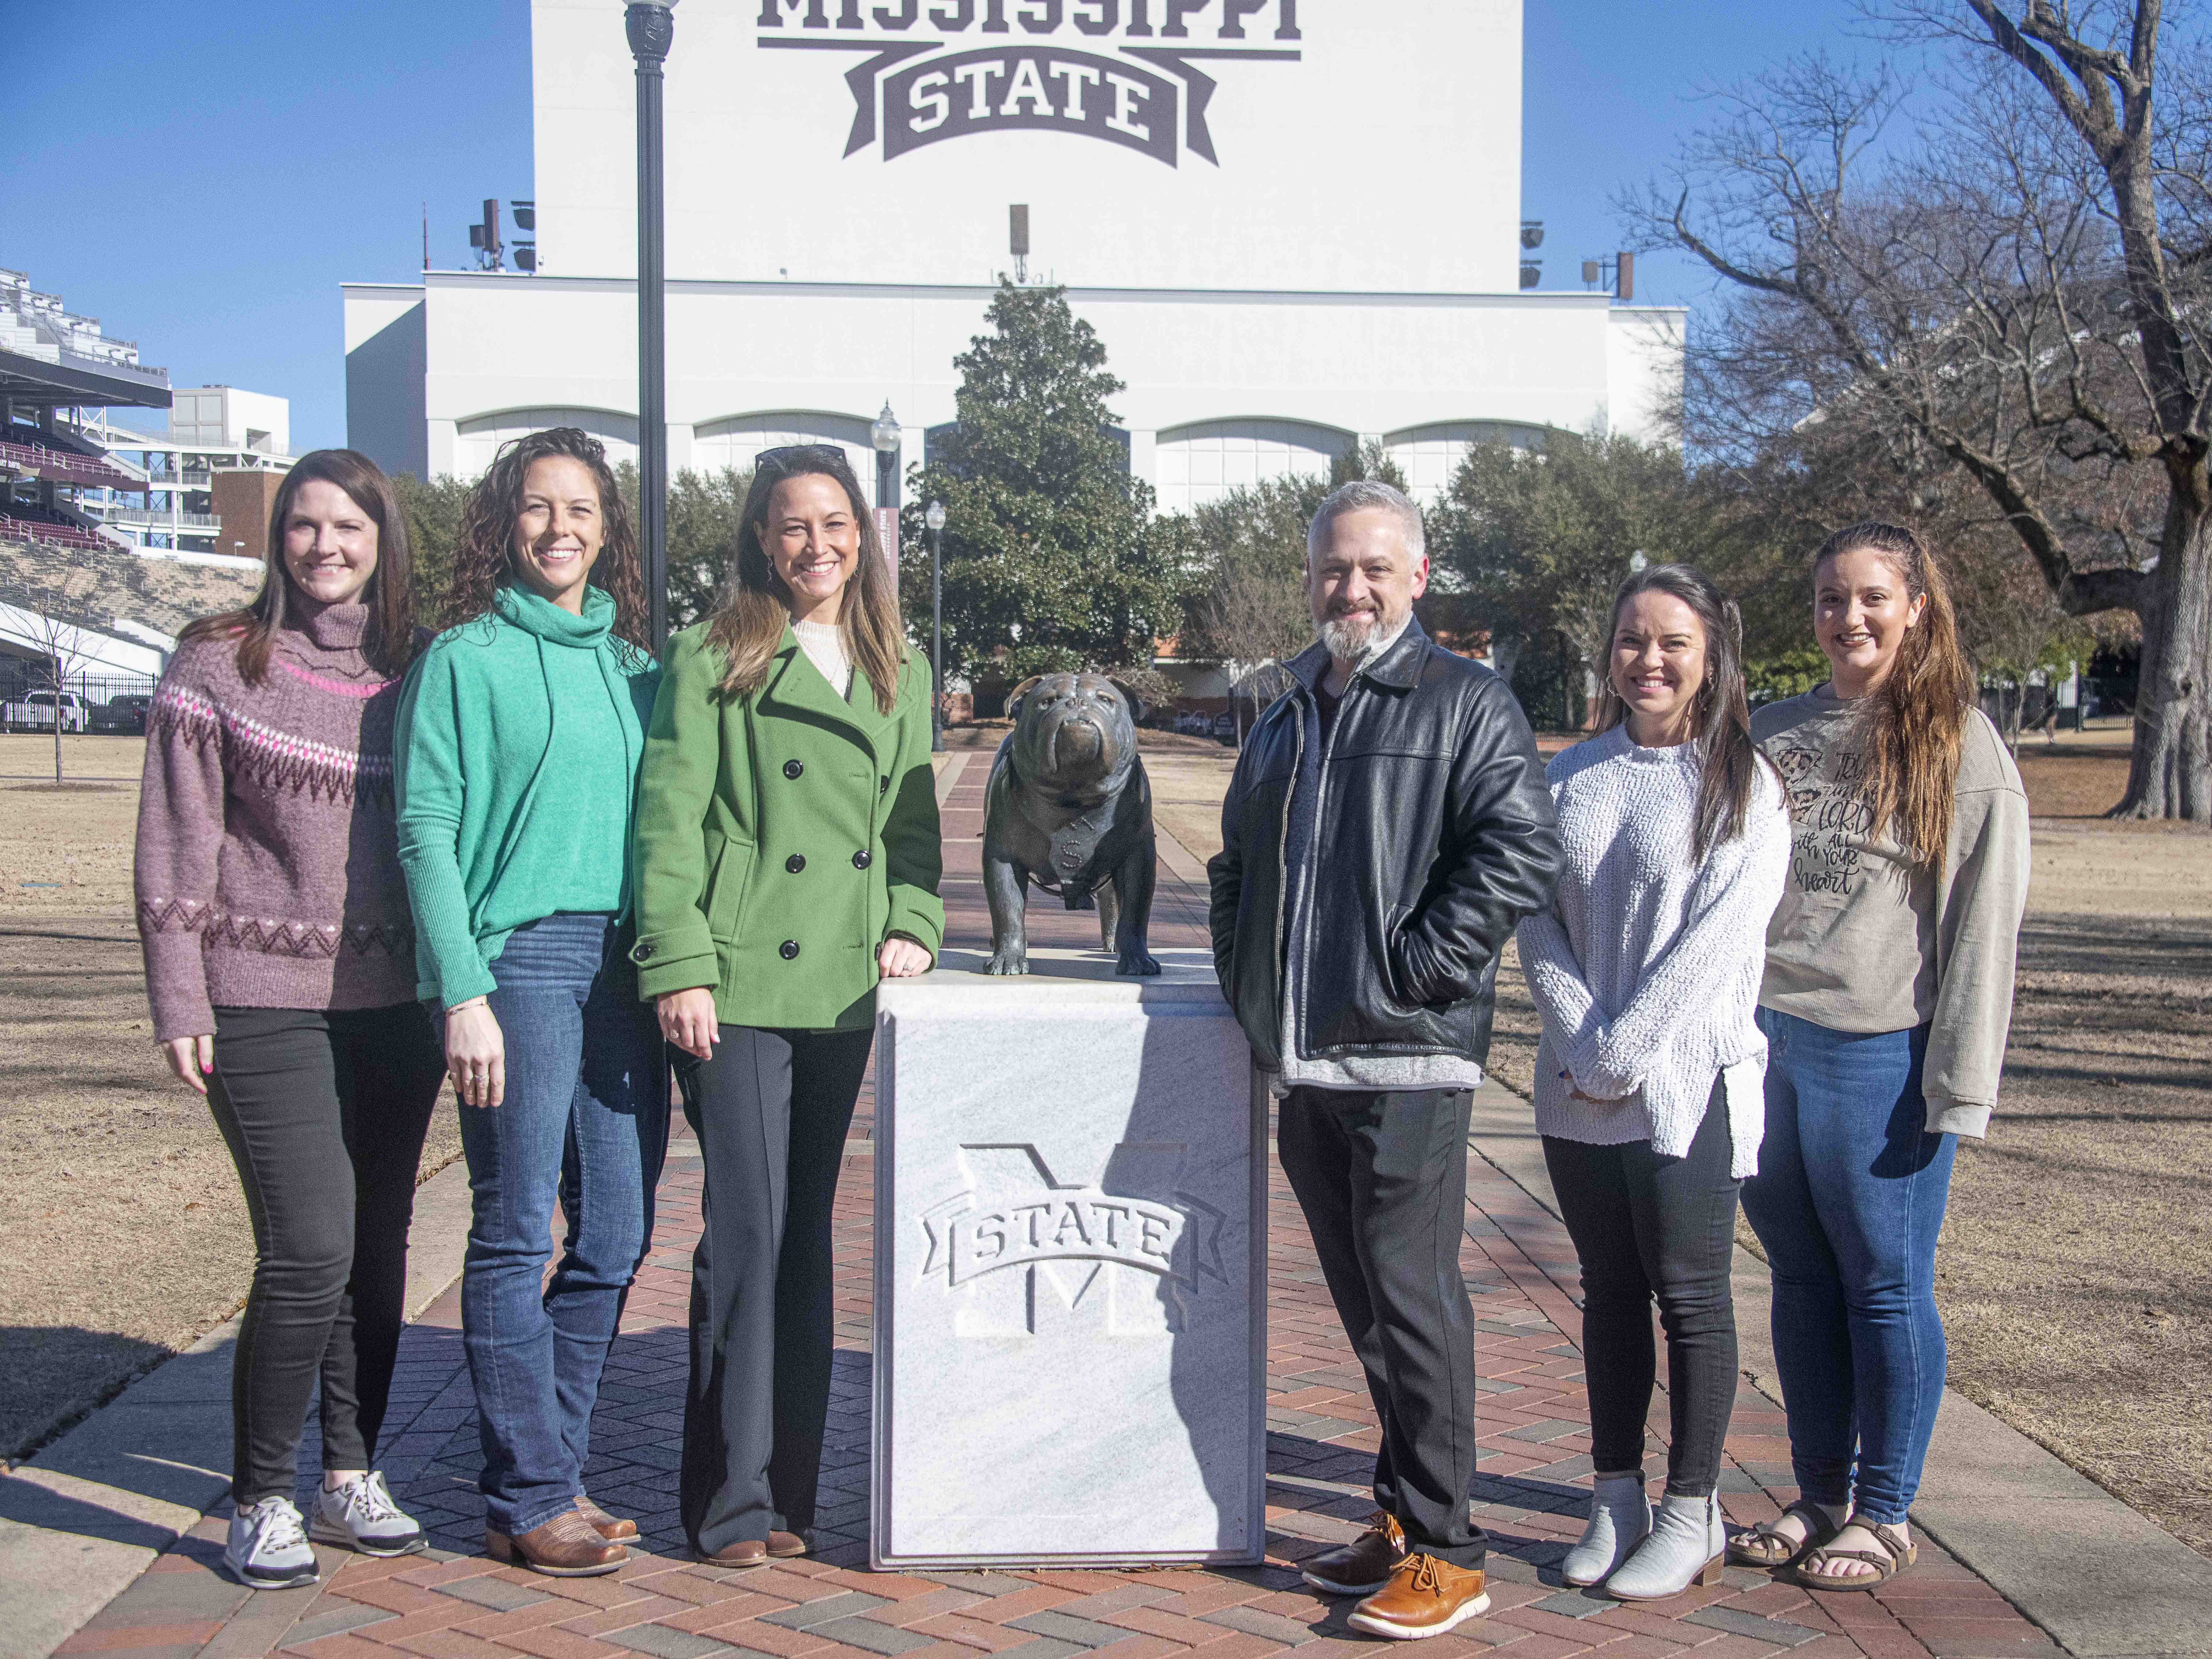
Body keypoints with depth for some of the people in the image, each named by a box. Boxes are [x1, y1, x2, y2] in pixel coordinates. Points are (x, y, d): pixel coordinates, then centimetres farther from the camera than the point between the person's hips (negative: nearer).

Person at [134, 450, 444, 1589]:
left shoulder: (413, 672, 10)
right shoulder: (220, 664, 0)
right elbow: (175, 851, -1)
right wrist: (179, 1002, -6)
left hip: (395, 1008, 4)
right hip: (267, 1006, -4)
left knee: (379, 1248, 8)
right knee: (309, 1250, -10)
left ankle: (350, 1477, 23)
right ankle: (260, 1502, 7)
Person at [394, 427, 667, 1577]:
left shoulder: (634, 665, 16)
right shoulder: (465, 659, 1)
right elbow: (427, 830, -4)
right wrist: (464, 993, -12)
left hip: (625, 967, 6)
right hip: (519, 961, -5)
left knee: (617, 1237, 6)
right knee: (518, 1236, -3)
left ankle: (549, 1473, 18)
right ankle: (530, 1497, 7)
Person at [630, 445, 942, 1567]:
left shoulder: (901, 671, 15)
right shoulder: (712, 658, -1)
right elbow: (670, 819, -6)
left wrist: (914, 924, 3)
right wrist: (679, 967, -13)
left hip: (842, 991, 5)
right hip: (738, 985, -5)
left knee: (808, 1235, 11)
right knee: (747, 1232, -5)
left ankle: (791, 1486, 20)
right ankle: (731, 1502, 6)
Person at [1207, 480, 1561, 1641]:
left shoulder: (1465, 704, -2)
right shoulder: (1285, 720, 20)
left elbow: (1521, 851, -13)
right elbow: (1237, 864, 30)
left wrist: (1415, 964, -16)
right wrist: (1243, 974, 17)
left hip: (1405, 1062, -7)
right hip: (1303, 1065, 7)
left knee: (1411, 1298, -5)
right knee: (1362, 1304, 14)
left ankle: (1443, 1553, 6)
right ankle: (1400, 1516, 27)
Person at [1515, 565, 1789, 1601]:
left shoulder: (1741, 783, -5)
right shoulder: (1573, 775, 8)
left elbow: (1717, 938, -13)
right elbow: (1538, 921, 4)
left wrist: (1622, 1052, -15)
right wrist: (1580, 1041, -9)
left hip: (1685, 1085, -4)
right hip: (1577, 1089, 4)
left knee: (1689, 1298, 4)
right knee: (1609, 1292, 13)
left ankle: (1692, 1516, 17)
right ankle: (1616, 1501, 24)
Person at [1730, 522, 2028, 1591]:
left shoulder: (1960, 747, -3)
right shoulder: (1772, 734, 12)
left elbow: (1982, 921, -6)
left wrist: (1958, 1081, -10)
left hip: (1877, 1051, -5)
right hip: (1760, 1041, 5)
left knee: (1885, 1285, 4)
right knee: (1800, 1278, 12)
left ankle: (1885, 1514, 18)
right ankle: (1821, 1496, 25)